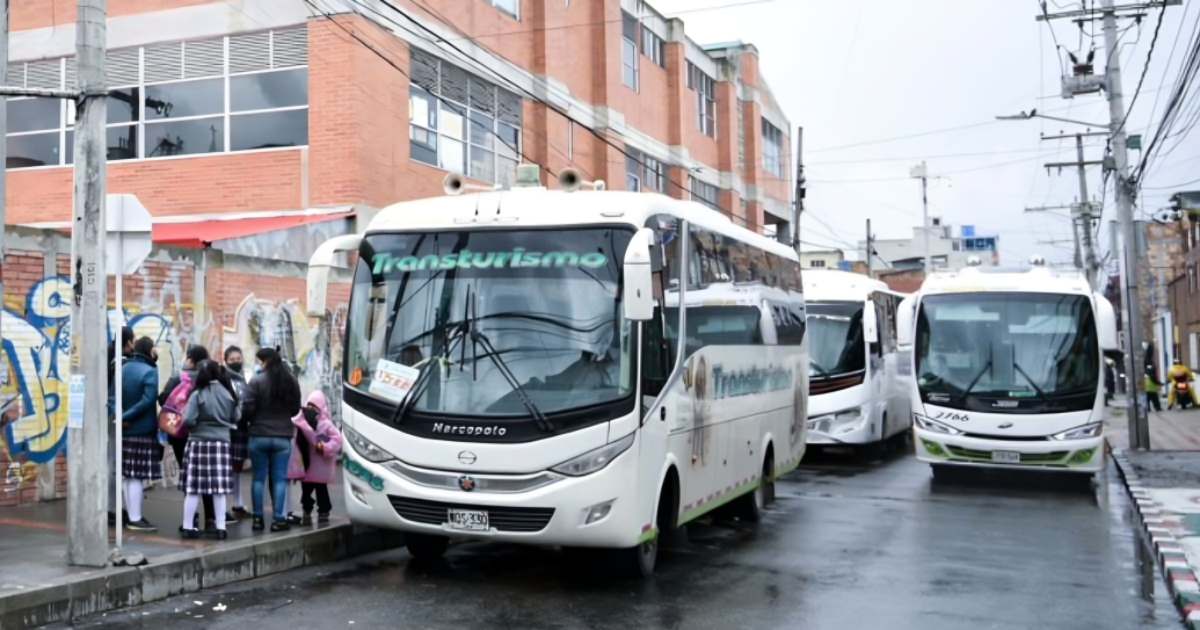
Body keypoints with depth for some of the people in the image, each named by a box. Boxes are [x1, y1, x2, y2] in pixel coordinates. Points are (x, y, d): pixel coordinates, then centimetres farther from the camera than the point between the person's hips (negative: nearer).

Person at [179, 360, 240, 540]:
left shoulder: (198, 394, -9)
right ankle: (220, 528, 8)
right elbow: (237, 417, 6)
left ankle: (188, 527, 9)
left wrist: (191, 419, 8)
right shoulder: (228, 393, 0)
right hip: (221, 442, 2)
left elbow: (188, 420, -13)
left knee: (193, 487, 4)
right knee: (219, 487, 6)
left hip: (198, 442, -2)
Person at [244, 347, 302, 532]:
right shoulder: (291, 382, 2)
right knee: (280, 478, 5)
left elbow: (247, 408, -11)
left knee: (259, 478, 8)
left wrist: (250, 420, 9)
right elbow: (295, 409, 10)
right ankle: (278, 519, 3)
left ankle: (258, 518, 12)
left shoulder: (257, 381, -11)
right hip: (283, 437, 2)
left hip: (259, 436, -2)